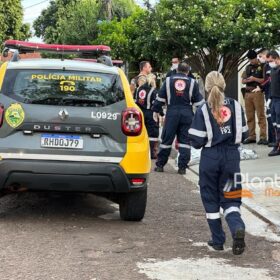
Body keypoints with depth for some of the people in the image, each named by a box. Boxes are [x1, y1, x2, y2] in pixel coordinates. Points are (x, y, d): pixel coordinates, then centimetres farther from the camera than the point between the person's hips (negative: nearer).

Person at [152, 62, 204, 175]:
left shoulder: (168, 80, 7)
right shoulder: (192, 82, 6)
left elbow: (160, 98, 6)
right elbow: (198, 101, 7)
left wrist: (156, 110, 14)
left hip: (172, 113, 0)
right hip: (187, 114, 0)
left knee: (167, 139, 6)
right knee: (185, 140, 4)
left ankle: (160, 165, 11)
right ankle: (182, 167, 0)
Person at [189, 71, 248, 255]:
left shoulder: (203, 111, -9)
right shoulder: (236, 106, -1)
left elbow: (196, 141, -10)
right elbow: (244, 134, 5)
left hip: (210, 158, -2)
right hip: (232, 157, 2)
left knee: (211, 200, 13)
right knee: (230, 199, 9)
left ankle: (218, 240, 17)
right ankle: (238, 227, -20)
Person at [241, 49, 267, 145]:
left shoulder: (262, 66, 0)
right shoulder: (248, 67, 18)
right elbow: (243, 81, 16)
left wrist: (255, 79, -15)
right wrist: (248, 80, -5)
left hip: (258, 93, -6)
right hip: (248, 93, 6)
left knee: (261, 116, -8)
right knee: (250, 116, 7)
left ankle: (263, 137, -10)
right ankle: (252, 136, 13)